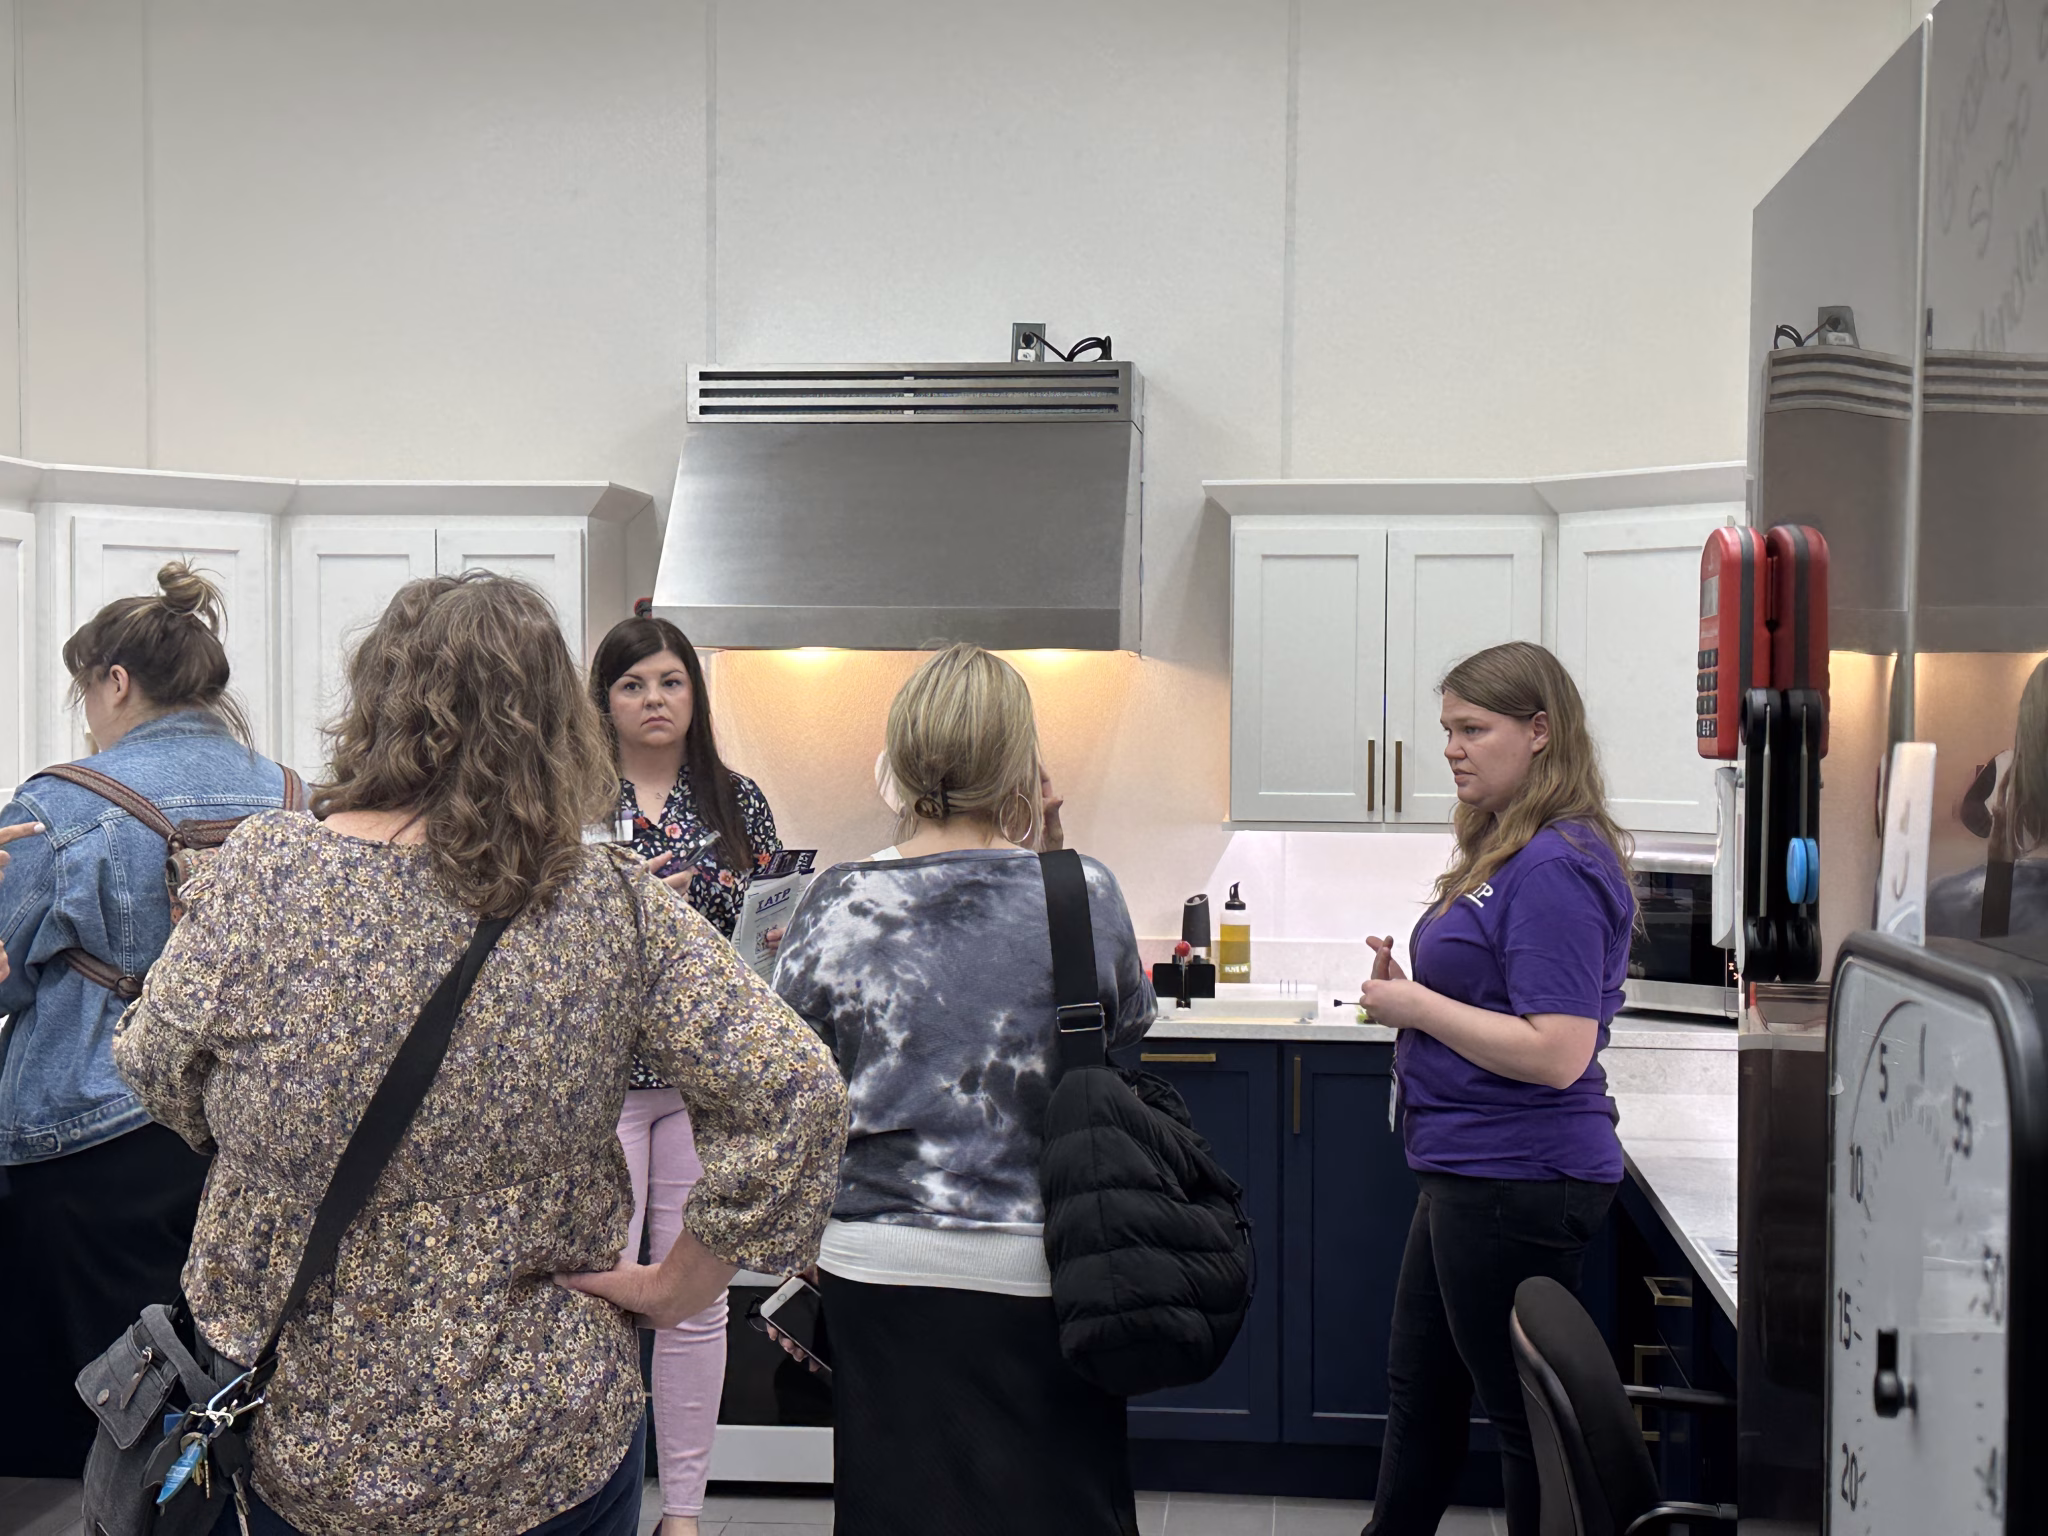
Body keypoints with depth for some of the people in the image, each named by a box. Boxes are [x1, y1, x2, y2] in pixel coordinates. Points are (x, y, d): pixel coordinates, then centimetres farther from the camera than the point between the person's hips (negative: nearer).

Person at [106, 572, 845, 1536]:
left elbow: (157, 1072, 0)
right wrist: (683, 1280, -5)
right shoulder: (617, 909, -14)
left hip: (293, 1445, 0)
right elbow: (797, 1097, -17)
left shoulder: (260, 873, -16)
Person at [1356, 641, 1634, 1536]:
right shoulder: (1506, 850, 11)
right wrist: (1404, 990, 4)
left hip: (1517, 1182, -11)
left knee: (1523, 1413, 5)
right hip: (1469, 1167, 11)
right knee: (1420, 1387, 24)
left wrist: (1417, 1006, -17)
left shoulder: (1557, 869, -20)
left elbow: (1557, 1053, -26)